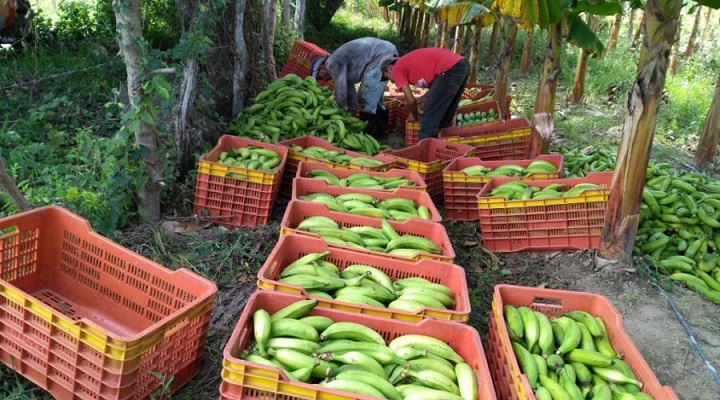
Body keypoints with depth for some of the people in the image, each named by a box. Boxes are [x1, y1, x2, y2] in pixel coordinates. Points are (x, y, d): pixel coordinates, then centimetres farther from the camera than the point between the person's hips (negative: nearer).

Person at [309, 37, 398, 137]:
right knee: (375, 98, 19)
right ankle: (380, 129, 25)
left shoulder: (334, 63, -7)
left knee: (366, 99, -6)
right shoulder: (340, 60, 22)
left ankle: (368, 132, -1)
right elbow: (349, 87, 28)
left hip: (382, 55, -11)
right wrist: (351, 111, 31)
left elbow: (340, 90, -7)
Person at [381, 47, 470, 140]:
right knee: (443, 114, 21)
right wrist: (416, 101, 35)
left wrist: (414, 116, 23)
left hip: (450, 69, -9)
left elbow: (410, 100, 5)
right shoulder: (411, 63, 31)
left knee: (429, 115, 1)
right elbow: (436, 89, 30)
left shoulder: (397, 69, 8)